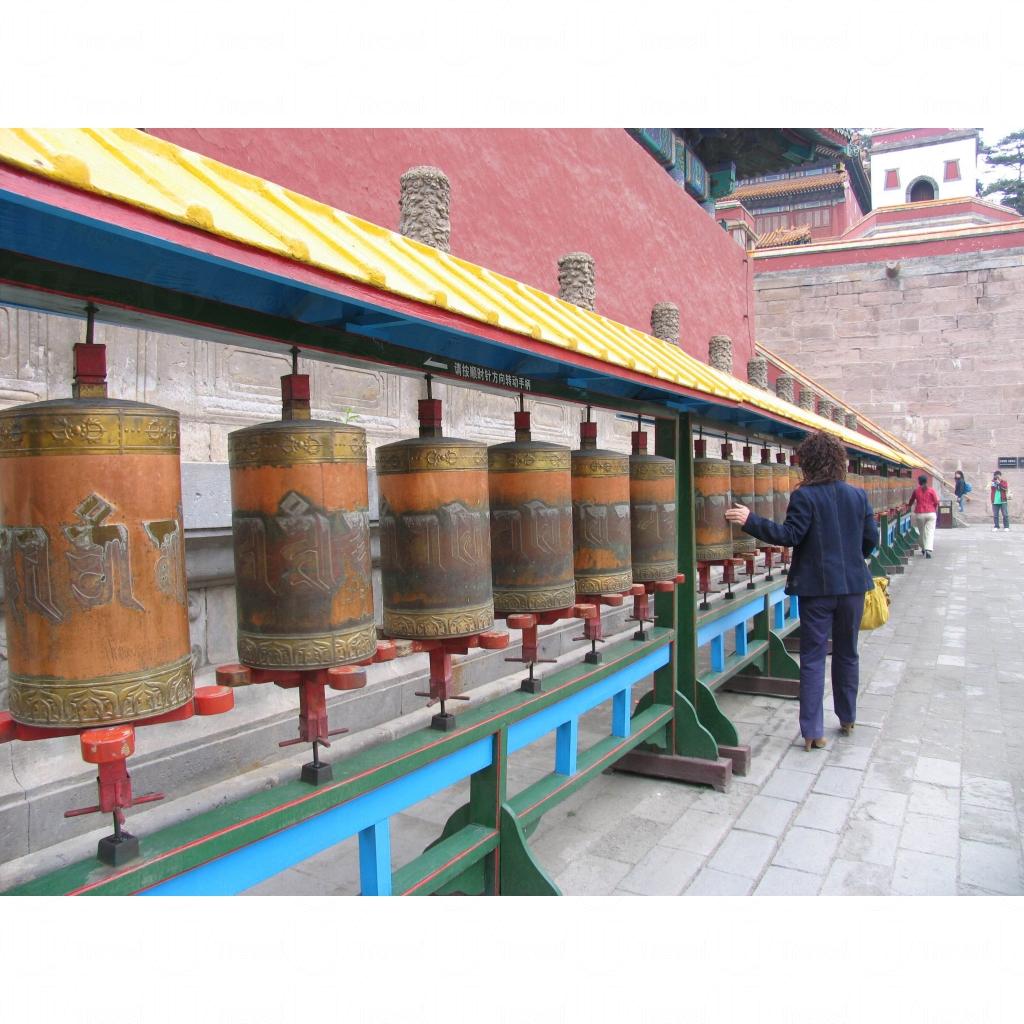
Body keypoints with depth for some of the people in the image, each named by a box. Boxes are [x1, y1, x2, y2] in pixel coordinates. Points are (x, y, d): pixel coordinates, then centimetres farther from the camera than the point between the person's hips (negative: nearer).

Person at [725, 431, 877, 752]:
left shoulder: (804, 496, -13)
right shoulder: (858, 495, 3)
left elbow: (790, 535, -17)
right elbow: (871, 539, 7)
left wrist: (750, 521, -14)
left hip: (817, 587, -4)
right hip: (852, 584, 5)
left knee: (813, 657, 2)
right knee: (847, 653, 19)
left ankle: (813, 731, 2)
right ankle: (847, 719, 32)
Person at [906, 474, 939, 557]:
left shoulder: (916, 490, 1)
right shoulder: (931, 490, -1)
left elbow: (911, 501, 13)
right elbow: (936, 502, 0)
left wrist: (908, 506, 33)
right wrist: (936, 511, 18)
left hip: (919, 514, 1)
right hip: (931, 513, -1)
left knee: (921, 532, 16)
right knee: (930, 532, -3)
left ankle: (923, 549, 27)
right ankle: (928, 549, -18)